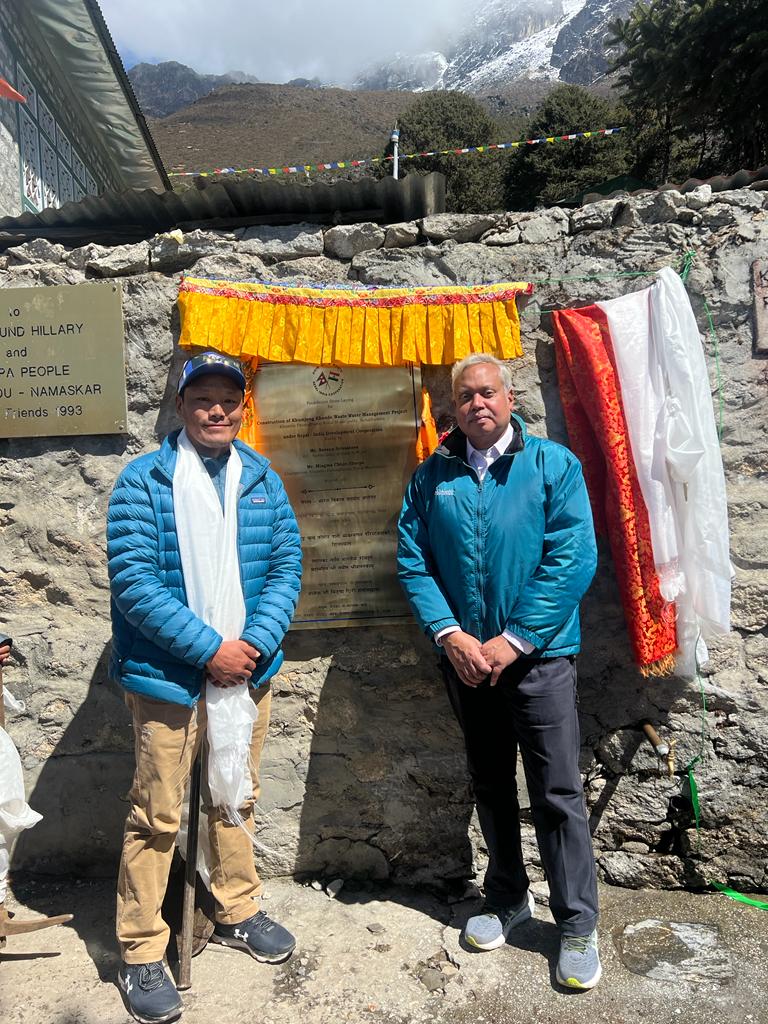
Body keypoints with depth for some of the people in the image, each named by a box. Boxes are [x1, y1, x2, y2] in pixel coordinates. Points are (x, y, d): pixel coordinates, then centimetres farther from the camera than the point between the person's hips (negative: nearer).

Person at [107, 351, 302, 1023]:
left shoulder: (262, 479, 5)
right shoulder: (144, 481, -9)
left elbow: (286, 564, 1)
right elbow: (133, 578, -16)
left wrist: (254, 645, -12)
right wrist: (210, 647, -19)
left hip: (247, 668, 5)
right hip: (170, 677, -4)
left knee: (237, 799, 20)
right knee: (158, 815, 6)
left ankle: (238, 913, 41)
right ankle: (141, 952, 27)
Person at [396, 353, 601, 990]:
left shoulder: (553, 465, -6)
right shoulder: (432, 476, 3)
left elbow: (573, 561, -13)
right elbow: (412, 562, 0)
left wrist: (514, 641, -16)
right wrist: (449, 634, -12)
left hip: (539, 655, -3)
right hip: (464, 658, 3)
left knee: (557, 792, 3)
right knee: (491, 786, 17)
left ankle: (578, 926, 23)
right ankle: (508, 900, 37)